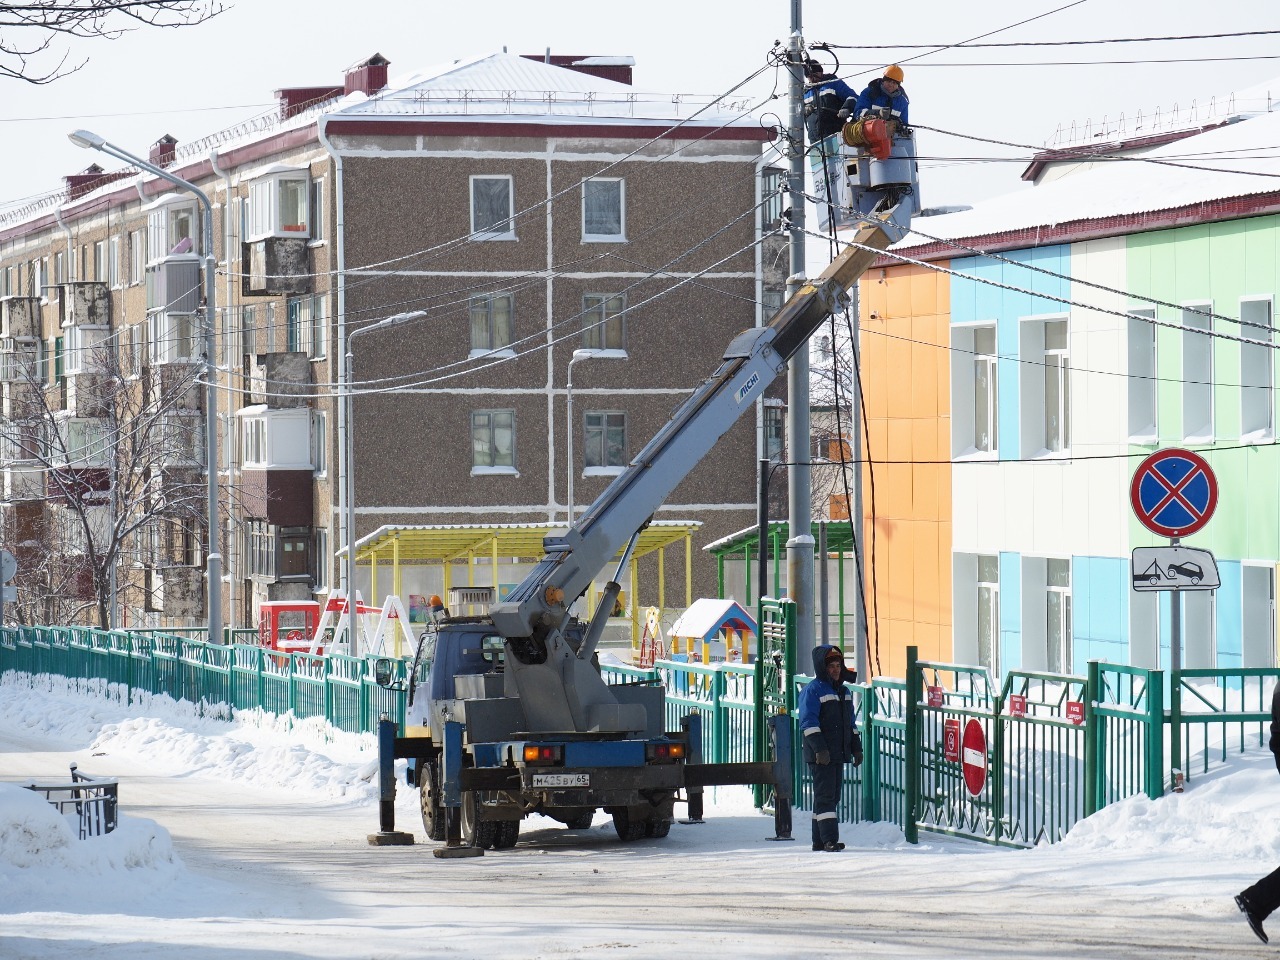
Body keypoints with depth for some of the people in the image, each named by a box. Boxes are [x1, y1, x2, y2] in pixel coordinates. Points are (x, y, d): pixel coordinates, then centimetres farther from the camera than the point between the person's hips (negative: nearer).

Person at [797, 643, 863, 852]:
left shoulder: (844, 692, 18)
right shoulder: (812, 690, -8)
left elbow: (851, 724, 25)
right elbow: (809, 723, -15)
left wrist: (856, 748, 19)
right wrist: (819, 748, -23)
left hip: (839, 754, 9)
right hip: (820, 755, -8)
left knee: (832, 796, 10)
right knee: (825, 796, -12)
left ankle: (819, 841, 16)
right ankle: (829, 840, -17)